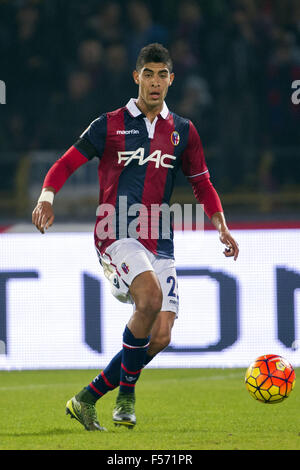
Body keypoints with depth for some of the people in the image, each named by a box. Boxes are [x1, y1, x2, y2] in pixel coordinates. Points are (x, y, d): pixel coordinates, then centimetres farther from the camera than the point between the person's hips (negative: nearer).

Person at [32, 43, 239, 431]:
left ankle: (86, 399, 10)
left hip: (159, 243, 5)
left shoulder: (182, 131, 14)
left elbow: (202, 184, 21)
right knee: (150, 297, -31)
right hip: (116, 235, -4)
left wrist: (222, 227, 6)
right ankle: (126, 394, -15)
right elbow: (66, 163, 6)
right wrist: (47, 196, -14)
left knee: (160, 336, -6)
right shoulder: (110, 125, 4)